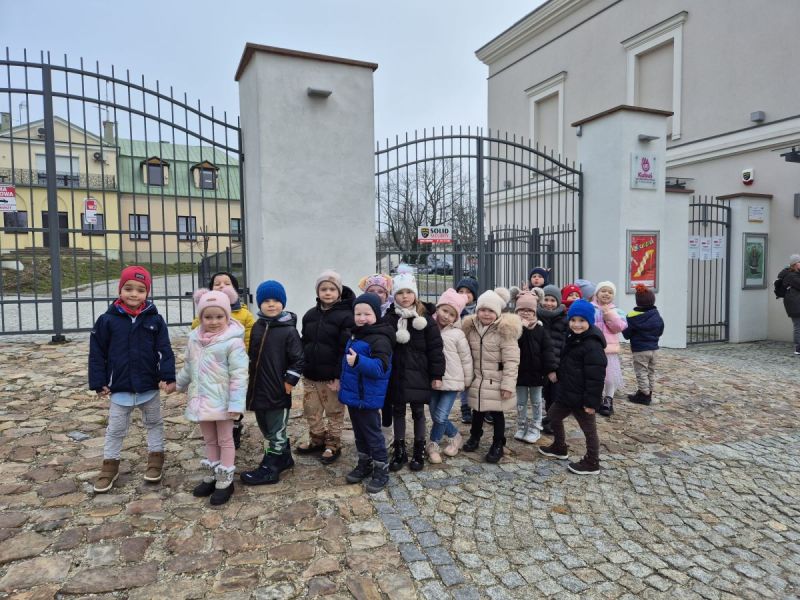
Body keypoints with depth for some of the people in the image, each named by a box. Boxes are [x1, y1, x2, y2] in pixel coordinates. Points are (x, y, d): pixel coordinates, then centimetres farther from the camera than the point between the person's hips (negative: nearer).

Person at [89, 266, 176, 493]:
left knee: (154, 423, 17)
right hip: (119, 387, 0)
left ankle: (156, 457, 33)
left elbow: (165, 351, -6)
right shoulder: (107, 320, -8)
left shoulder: (155, 320, -6)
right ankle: (110, 465, 29)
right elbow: (97, 354, -3)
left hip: (149, 386, 1)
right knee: (115, 429, 14)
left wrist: (168, 377, -16)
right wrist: (99, 383, -4)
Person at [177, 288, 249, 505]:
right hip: (201, 399, 6)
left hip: (222, 401, -6)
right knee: (209, 440, 19)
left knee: (225, 440, 8)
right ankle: (213, 476, 34)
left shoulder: (233, 341, -19)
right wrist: (179, 384, 30)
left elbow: (239, 375, -20)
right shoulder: (194, 338, 1)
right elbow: (188, 366, 18)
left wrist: (236, 403, -22)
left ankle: (225, 481, 19)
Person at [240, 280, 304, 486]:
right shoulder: (257, 326, 7)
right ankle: (284, 458, 36)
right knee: (266, 428, 20)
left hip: (278, 391, -8)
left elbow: (298, 359, -13)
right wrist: (250, 380, 16)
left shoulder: (289, 330, -13)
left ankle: (269, 469, 16)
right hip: (258, 389, 8)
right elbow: (252, 355, 17)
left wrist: (289, 381, -13)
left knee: (276, 430, 6)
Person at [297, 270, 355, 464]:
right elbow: (304, 343, 13)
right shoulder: (310, 315, 7)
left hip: (332, 376, -6)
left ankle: (333, 445, 26)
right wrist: (302, 368, 9)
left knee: (334, 412, 10)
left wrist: (339, 376, -20)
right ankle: (317, 440, 37)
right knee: (311, 411, 17)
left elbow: (346, 349, -16)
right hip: (310, 375, 6)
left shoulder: (346, 316, -13)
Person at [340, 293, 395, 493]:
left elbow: (381, 367, -31)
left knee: (372, 433, 2)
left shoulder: (379, 339, -20)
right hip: (352, 394, 9)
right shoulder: (355, 334, 9)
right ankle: (364, 464, 34)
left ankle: (381, 470, 16)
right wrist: (343, 382, 24)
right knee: (359, 432, 20)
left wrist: (358, 361, -44)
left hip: (367, 397, -9)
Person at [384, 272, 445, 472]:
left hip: (417, 375, -2)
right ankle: (399, 451, 25)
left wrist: (437, 375, -7)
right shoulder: (389, 319, -1)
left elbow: (435, 348, -6)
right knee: (398, 411, 13)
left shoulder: (424, 318, -7)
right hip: (395, 374, 2)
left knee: (418, 412, 10)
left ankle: (419, 451, 24)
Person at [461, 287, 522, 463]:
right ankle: (474, 437, 40)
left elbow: (511, 360, -17)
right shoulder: (471, 328, 2)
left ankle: (498, 445, 23)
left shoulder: (505, 331, -16)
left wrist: (508, 384, -20)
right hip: (477, 380, 5)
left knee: (497, 414, 7)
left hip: (496, 382, -5)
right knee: (477, 411, 19)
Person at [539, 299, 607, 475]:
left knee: (589, 429, 7)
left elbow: (596, 377, -24)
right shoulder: (572, 338, 8)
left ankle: (592, 464, 22)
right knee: (553, 416, 22)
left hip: (582, 398, -10)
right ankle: (560, 448, 40)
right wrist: (558, 376, 20)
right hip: (567, 393, 10)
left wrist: (591, 401, -24)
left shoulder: (593, 345, -22)